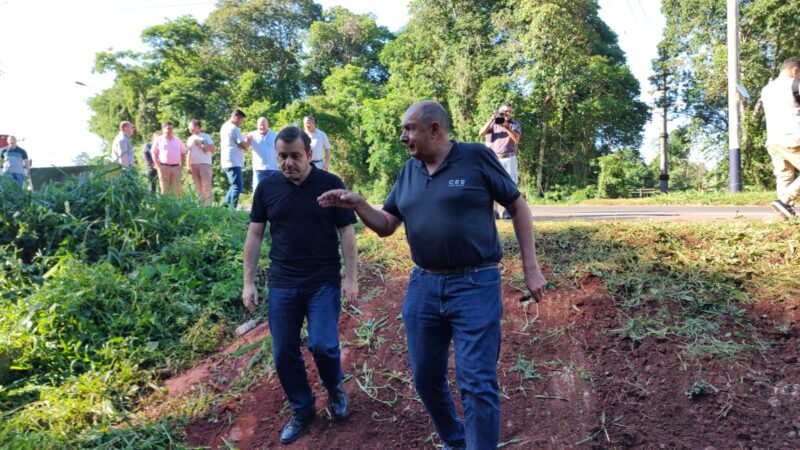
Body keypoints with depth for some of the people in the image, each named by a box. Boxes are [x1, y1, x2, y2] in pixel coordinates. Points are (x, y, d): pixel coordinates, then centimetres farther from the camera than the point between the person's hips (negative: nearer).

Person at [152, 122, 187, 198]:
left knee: (177, 189, -1)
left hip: (176, 167, 2)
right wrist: (158, 166, -5)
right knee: (165, 189, -2)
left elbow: (183, 154, 16)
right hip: (164, 167, -2)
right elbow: (154, 153, 5)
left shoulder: (177, 141, 14)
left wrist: (182, 166, 5)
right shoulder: (159, 140, 7)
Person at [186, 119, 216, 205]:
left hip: (204, 164, -5)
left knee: (206, 185, -11)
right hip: (194, 165, 5)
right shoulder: (190, 139, 18)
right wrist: (189, 166, 11)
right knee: (198, 186, 4)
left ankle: (208, 204, -13)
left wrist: (201, 146, -9)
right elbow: (189, 153, 18)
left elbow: (213, 148, -5)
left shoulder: (205, 137, 3)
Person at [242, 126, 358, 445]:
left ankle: (335, 389, 22)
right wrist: (248, 282, 3)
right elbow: (254, 235, 6)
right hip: (282, 284, 3)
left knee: (322, 344, -11)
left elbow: (346, 233, -2)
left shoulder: (331, 184, -5)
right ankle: (301, 411, 26)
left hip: (324, 282, -2)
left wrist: (350, 278, -7)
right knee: (284, 353, 5)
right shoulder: (267, 187, 1)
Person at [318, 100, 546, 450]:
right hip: (423, 286, 6)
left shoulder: (476, 158, -6)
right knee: (426, 377, 15)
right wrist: (356, 204, -7)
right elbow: (386, 225, 12)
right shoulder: (408, 171, 9)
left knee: (476, 383, -4)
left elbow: (518, 208, 0)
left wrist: (530, 268, -3)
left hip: (475, 285, -6)